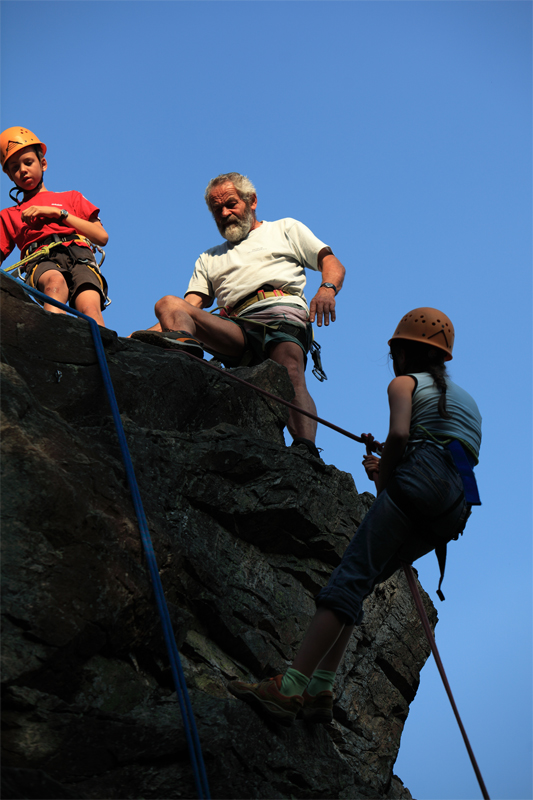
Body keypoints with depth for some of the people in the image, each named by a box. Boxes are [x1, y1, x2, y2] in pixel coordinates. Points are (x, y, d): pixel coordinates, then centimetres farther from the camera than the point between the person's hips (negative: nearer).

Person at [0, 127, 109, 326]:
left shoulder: (71, 198, 33)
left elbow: (102, 237, 17)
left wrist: (58, 213, 10)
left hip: (78, 254, 1)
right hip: (41, 260, -1)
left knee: (90, 309, -34)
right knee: (55, 282, -41)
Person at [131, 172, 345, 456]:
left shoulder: (285, 229, 29)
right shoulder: (209, 259, 36)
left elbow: (333, 264, 17)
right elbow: (192, 304, 22)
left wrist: (326, 289, -8)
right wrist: (146, 333, 3)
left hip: (284, 317, -3)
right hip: (237, 329, 3)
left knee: (292, 376, -35)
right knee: (169, 304, -20)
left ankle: (306, 450, -54)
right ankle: (183, 343, -51)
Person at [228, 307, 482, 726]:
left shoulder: (405, 382, 14)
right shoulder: (466, 398, 36)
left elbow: (399, 433, -8)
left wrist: (384, 475, 9)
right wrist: (387, 469, 29)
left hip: (424, 479, -7)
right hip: (458, 507, 7)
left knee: (350, 578, -16)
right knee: (357, 584, 9)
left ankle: (290, 688, -28)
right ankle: (319, 691, 0)